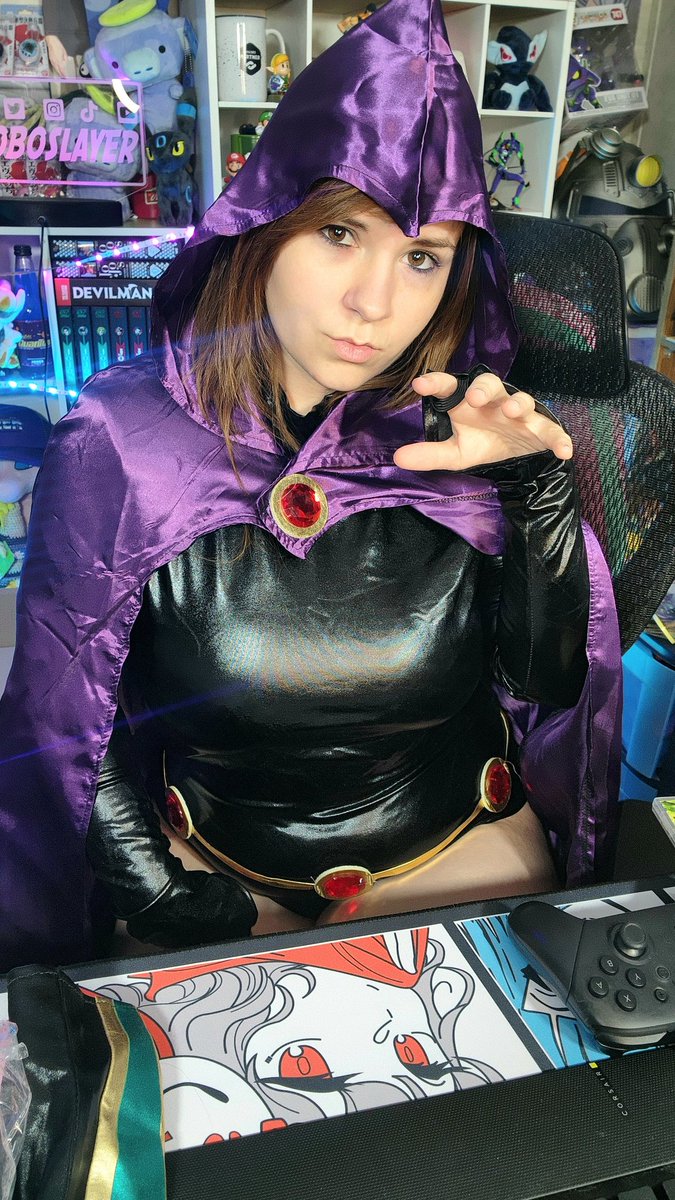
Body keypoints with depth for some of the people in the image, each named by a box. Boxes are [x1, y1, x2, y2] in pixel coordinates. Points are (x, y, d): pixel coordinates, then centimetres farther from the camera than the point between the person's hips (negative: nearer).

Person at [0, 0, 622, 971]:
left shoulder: (456, 431, -11)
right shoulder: (122, 443, -16)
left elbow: (552, 682, -6)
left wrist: (542, 491, -20)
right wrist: (187, 920, -12)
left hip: (460, 854, 2)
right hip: (214, 871, 0)